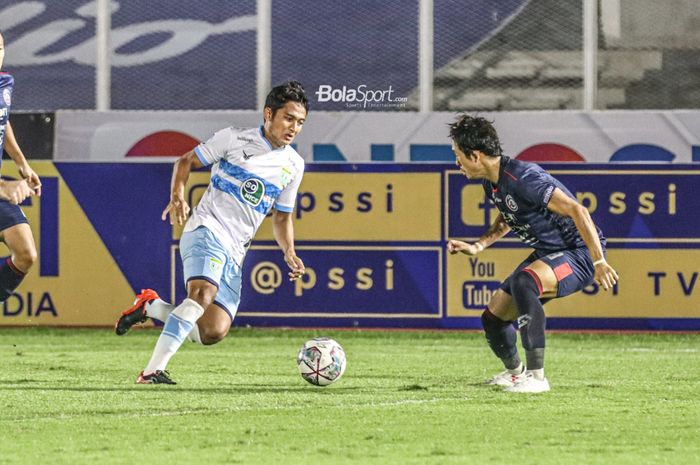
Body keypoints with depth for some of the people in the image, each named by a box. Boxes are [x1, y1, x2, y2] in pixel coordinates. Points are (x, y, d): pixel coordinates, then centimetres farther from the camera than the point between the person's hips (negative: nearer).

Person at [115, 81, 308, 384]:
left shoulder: (293, 165, 15)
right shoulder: (233, 139, 1)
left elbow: (282, 217, 24)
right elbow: (186, 161, 8)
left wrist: (289, 252, 7)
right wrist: (178, 195, -11)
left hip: (234, 254, 6)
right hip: (207, 230, -6)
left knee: (213, 333, -9)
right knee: (203, 292, -33)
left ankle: (151, 307, 15)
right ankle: (153, 371, -35)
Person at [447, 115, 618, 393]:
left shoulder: (523, 179, -27)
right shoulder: (492, 183, 3)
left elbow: (576, 210, -31)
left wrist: (599, 262, -35)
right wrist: (478, 246, 13)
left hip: (579, 253, -10)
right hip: (547, 254, 10)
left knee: (522, 282, -38)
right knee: (493, 318, 11)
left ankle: (536, 377, -32)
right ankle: (515, 372, 42)